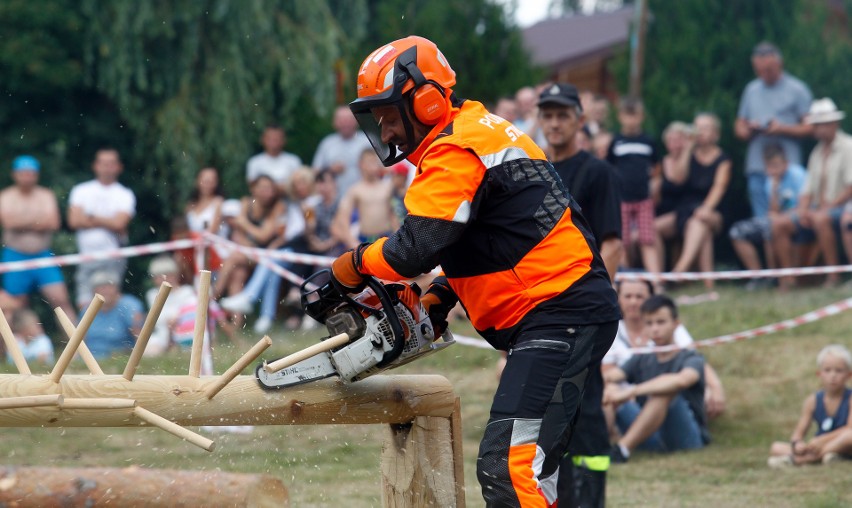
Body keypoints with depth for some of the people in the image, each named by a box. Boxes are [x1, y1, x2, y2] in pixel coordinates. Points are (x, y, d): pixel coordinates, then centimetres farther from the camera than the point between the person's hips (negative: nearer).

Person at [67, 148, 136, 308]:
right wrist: (107, 222, -3)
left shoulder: (125, 195, 7)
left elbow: (119, 224, -8)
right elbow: (74, 220, -2)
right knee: (85, 303, -7)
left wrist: (91, 218, -1)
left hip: (113, 257, -2)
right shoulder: (81, 191, 11)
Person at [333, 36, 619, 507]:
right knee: (529, 468, 15)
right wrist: (439, 297, 13)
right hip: (559, 313, 11)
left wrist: (353, 264, -5)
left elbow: (417, 247, -23)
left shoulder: (454, 152, -13)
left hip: (560, 315, -11)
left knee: (507, 469, -21)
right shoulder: (476, 131, 19)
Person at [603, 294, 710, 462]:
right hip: (653, 440, 5)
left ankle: (622, 449, -43)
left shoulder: (692, 359, -4)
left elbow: (681, 380, -30)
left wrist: (632, 391, -36)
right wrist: (609, 386, -31)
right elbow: (608, 376, -5)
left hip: (689, 437, -5)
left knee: (665, 390, -32)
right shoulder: (642, 360, 14)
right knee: (608, 389, -8)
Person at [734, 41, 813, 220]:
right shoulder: (751, 90, 17)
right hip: (756, 168, 4)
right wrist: (748, 130, -3)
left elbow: (809, 128, -1)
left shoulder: (797, 89, 2)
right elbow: (739, 126, 20)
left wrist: (783, 129, -15)